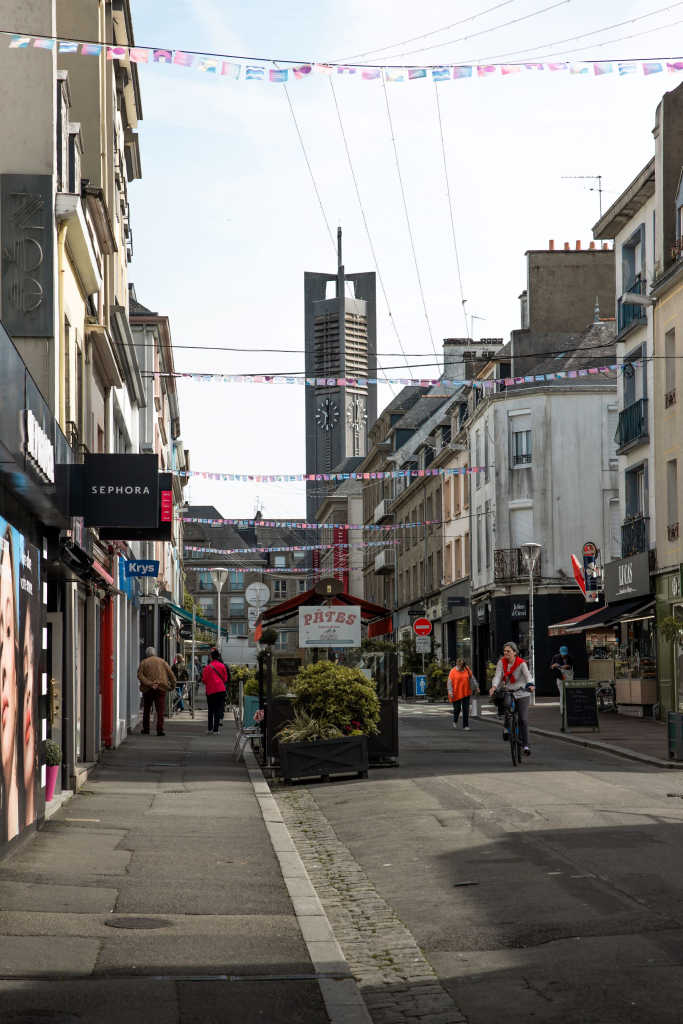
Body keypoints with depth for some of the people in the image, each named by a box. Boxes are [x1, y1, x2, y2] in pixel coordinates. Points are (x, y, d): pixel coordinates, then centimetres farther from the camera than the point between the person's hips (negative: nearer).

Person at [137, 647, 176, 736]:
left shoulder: (143, 663, 4)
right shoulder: (162, 661, 8)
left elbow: (140, 676, -9)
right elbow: (171, 675, 6)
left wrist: (149, 684, -14)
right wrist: (173, 686, 14)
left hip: (147, 689, 0)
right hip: (161, 688, 0)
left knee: (147, 709, 14)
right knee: (160, 710, -1)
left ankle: (146, 729, 20)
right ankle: (160, 730, -11)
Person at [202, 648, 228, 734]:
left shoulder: (208, 667, -6)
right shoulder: (222, 666, 0)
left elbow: (204, 680, -5)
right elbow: (225, 679, 6)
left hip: (210, 691, -1)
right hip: (221, 690, 1)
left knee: (211, 710, 13)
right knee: (218, 710, 2)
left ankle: (210, 728, 10)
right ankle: (215, 729, -2)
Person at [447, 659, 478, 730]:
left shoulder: (467, 669, 3)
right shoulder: (453, 671, -8)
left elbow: (472, 678, 14)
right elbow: (450, 683, -8)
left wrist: (476, 687, 12)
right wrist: (450, 693, -13)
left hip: (466, 693, 3)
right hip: (456, 694, -3)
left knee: (466, 710, -1)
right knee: (457, 709, 5)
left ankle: (465, 726, 4)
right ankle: (455, 721, 34)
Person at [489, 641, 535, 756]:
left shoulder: (521, 663, -5)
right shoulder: (502, 662, 1)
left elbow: (527, 674, -20)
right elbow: (497, 676, -10)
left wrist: (530, 684, -41)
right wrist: (494, 686, -30)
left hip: (521, 692, -1)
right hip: (507, 692, 1)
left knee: (523, 719, -6)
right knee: (508, 704, -34)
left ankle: (526, 744, 0)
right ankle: (507, 727, -10)